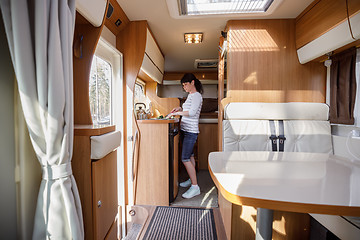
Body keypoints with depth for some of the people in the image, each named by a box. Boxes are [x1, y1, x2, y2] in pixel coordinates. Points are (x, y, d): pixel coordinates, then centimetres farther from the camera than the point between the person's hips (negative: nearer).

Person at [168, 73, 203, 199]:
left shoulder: (196, 95, -12)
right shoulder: (190, 95, 17)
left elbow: (192, 112, -26)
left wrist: (177, 113, -21)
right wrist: (180, 108, 10)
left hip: (190, 131, -10)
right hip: (185, 130, 10)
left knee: (185, 158, -10)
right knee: (190, 156, 17)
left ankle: (195, 187, 1)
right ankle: (191, 180, 31)